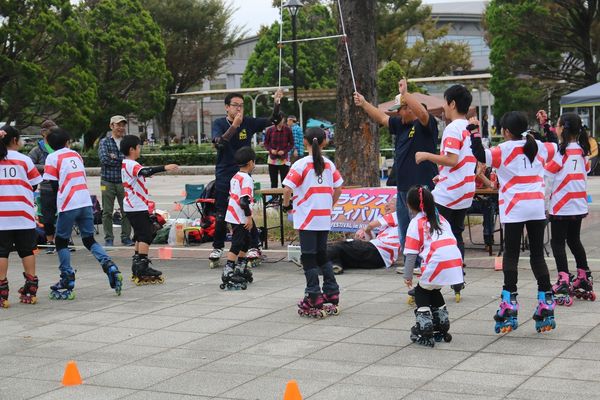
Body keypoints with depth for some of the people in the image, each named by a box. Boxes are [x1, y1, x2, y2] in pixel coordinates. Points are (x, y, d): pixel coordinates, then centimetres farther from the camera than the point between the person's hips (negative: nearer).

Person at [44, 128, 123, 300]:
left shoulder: (52, 158, 2)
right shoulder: (76, 154, 18)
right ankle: (110, 267, -7)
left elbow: (53, 186, -3)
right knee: (89, 240, 14)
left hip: (68, 205, -5)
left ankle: (68, 282, 3)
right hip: (86, 202, 5)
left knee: (61, 241, 8)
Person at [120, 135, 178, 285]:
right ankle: (143, 268, -14)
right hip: (138, 207, -10)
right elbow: (144, 172, -36)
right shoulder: (131, 164, -17)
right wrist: (164, 168, -44)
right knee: (145, 235, -10)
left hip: (131, 207, 10)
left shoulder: (125, 164, 15)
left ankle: (137, 267, 20)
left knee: (140, 236, 16)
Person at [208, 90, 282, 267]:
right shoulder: (219, 123, -5)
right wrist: (234, 125, -34)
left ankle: (253, 246, 13)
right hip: (224, 177, 0)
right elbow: (219, 143, -23)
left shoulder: (248, 123, -1)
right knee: (221, 215, 6)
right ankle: (217, 247, 23)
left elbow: (271, 121, -3)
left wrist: (277, 104, -20)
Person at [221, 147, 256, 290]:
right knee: (236, 245, -9)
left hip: (234, 216, 10)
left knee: (245, 242, 22)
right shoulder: (247, 179, -17)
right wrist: (249, 217, -19)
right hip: (241, 218, -10)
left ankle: (240, 269, 31)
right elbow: (244, 200, -25)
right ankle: (228, 274, -11)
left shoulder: (235, 177, 12)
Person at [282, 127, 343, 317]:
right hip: (325, 218, 5)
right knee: (322, 255, 17)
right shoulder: (329, 164, 4)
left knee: (309, 257, 0)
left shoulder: (301, 164, -11)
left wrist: (286, 204, 0)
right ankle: (331, 295, 19)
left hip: (307, 219, -5)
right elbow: (338, 189, 5)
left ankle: (313, 299, -1)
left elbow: (287, 188, -17)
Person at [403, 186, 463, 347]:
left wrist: (407, 276, 8)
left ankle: (425, 331, 6)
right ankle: (442, 327, 30)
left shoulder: (416, 223, 7)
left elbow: (411, 253, 2)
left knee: (421, 291, 15)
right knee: (434, 290, 27)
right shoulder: (441, 219, 26)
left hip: (437, 263, -6)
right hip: (456, 260, 6)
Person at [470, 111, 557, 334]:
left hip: (514, 209, -4)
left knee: (511, 255, 0)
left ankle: (509, 305, -6)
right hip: (537, 207, 4)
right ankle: (546, 304, 8)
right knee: (537, 255, 9)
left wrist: (474, 132, -10)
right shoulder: (539, 147, 11)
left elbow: (481, 156, -19)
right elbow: (555, 147, 31)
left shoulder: (504, 150, -5)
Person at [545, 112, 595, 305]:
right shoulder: (582, 151, 6)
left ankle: (563, 283, -10)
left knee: (558, 243, -2)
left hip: (561, 206, -7)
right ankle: (585, 282, 22)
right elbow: (586, 173, 14)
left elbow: (546, 175, -12)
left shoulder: (560, 151, -14)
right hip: (579, 205, 7)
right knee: (574, 241, 18)